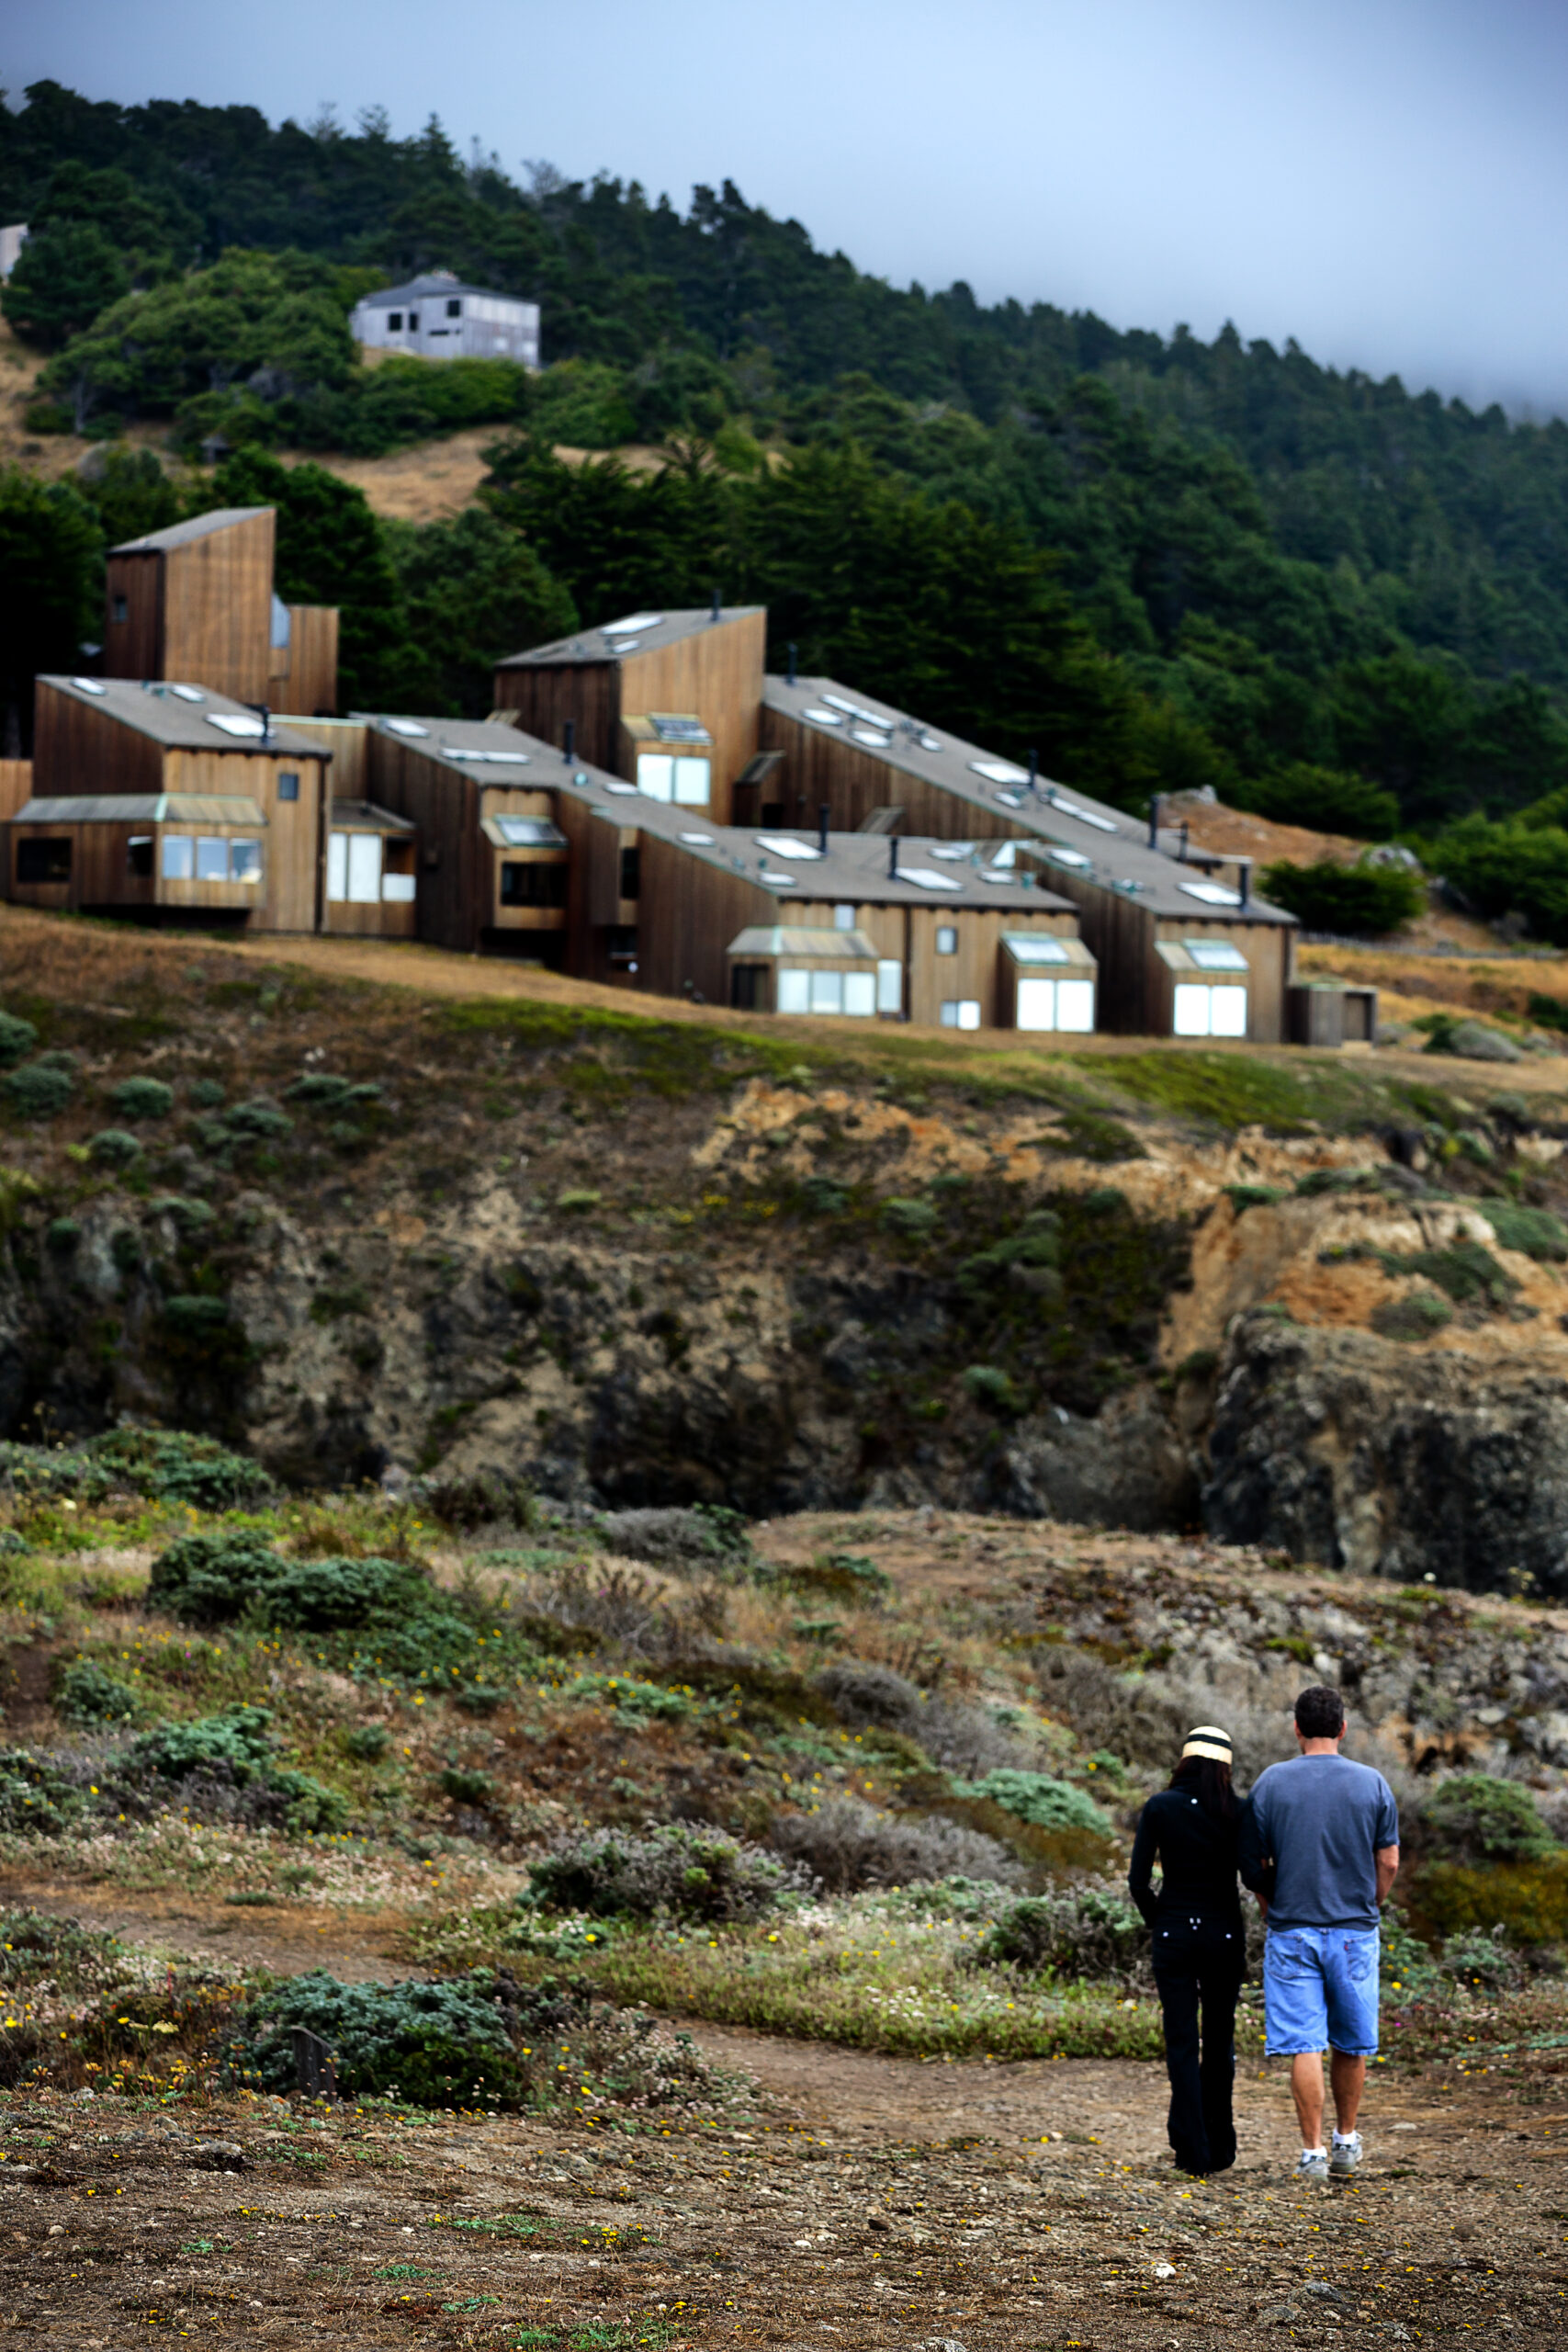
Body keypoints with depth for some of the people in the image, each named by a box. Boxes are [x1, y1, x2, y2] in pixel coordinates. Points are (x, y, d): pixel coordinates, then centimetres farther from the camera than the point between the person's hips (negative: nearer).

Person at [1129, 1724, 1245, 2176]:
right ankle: (1219, 2147, 19)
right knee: (1219, 2041, 14)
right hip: (1224, 1934, 1)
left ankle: (1193, 2151, -2)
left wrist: (1158, 1921, 8)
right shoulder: (1236, 1812, -4)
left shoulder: (1158, 1808, -5)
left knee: (1182, 2045, 3)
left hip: (1174, 1935, -1)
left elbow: (1138, 1880, -7)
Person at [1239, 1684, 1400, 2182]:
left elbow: (1253, 1864, 2)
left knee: (1304, 2046, -1)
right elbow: (1389, 1863, 2)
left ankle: (1313, 2152, -3)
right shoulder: (1372, 1784, -1)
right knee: (1350, 2044, 14)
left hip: (1292, 1931, -1)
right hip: (1354, 1931, 1)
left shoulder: (1270, 1783, -3)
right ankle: (1346, 2141, 25)